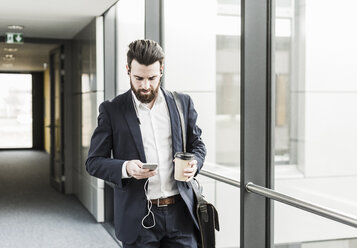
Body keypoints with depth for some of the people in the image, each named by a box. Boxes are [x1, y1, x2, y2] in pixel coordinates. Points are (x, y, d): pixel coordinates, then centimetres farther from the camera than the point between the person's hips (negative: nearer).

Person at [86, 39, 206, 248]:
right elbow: (94, 161, 0)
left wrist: (193, 163, -8)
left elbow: (197, 144, 15)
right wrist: (125, 168, -19)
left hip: (180, 213, 2)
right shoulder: (112, 110, -1)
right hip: (139, 217, -1)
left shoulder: (183, 103, 5)